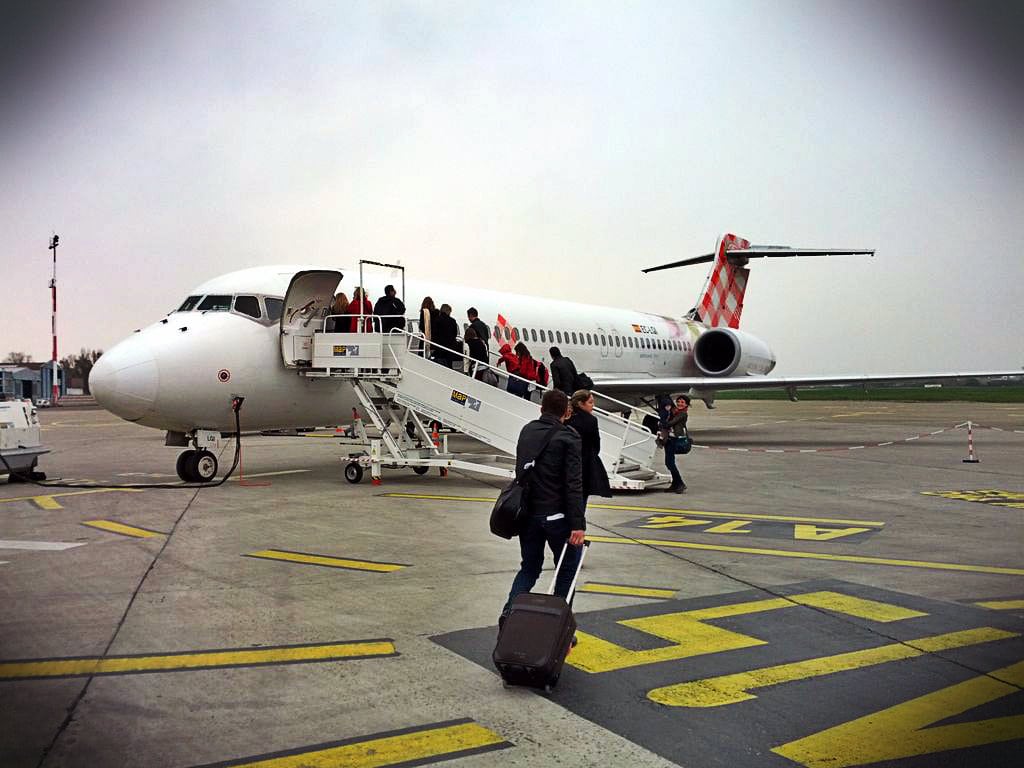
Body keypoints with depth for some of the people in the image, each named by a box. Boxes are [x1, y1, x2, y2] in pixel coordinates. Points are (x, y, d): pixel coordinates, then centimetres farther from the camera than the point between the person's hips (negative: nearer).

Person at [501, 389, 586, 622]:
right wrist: (578, 524, -20)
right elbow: (574, 484, -18)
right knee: (567, 568, 11)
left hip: (527, 514, 6)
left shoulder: (527, 431, 9)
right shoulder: (568, 438, -11)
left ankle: (509, 613, -4)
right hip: (556, 515, -5)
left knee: (529, 567, 16)